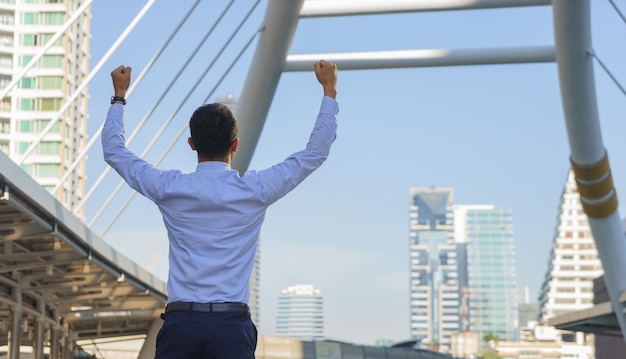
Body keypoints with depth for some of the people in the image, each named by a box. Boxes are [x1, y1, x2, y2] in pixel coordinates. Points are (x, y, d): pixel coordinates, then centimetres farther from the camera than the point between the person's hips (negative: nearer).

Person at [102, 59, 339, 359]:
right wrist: (329, 89, 21)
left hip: (179, 323, 1)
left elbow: (114, 151, 20)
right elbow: (316, 152, 11)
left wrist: (119, 96, 31)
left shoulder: (169, 189, 3)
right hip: (232, 325, -1)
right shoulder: (255, 191, 1)